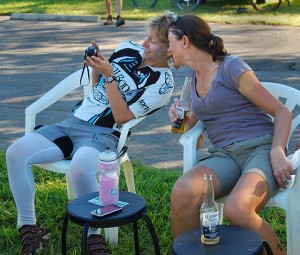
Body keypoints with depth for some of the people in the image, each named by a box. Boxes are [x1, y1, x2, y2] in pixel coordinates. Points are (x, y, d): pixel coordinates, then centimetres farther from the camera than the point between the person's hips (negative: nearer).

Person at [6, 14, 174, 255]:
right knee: (16, 152, -14)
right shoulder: (130, 49, 10)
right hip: (74, 121, 7)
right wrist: (96, 66, 2)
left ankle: (93, 235, -17)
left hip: (104, 133, -6)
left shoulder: (163, 82, -8)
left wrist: (109, 75, -17)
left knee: (80, 168, -40)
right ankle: (27, 226, -2)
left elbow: (122, 117, -14)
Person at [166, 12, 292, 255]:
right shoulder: (193, 77, 20)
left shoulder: (232, 67, -1)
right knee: (182, 192, -30)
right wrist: (179, 116, 9)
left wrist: (277, 151, -19)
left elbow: (282, 112, -2)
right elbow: (194, 123, 33)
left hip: (261, 148, -5)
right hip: (224, 154, 5)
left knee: (236, 210, -36)